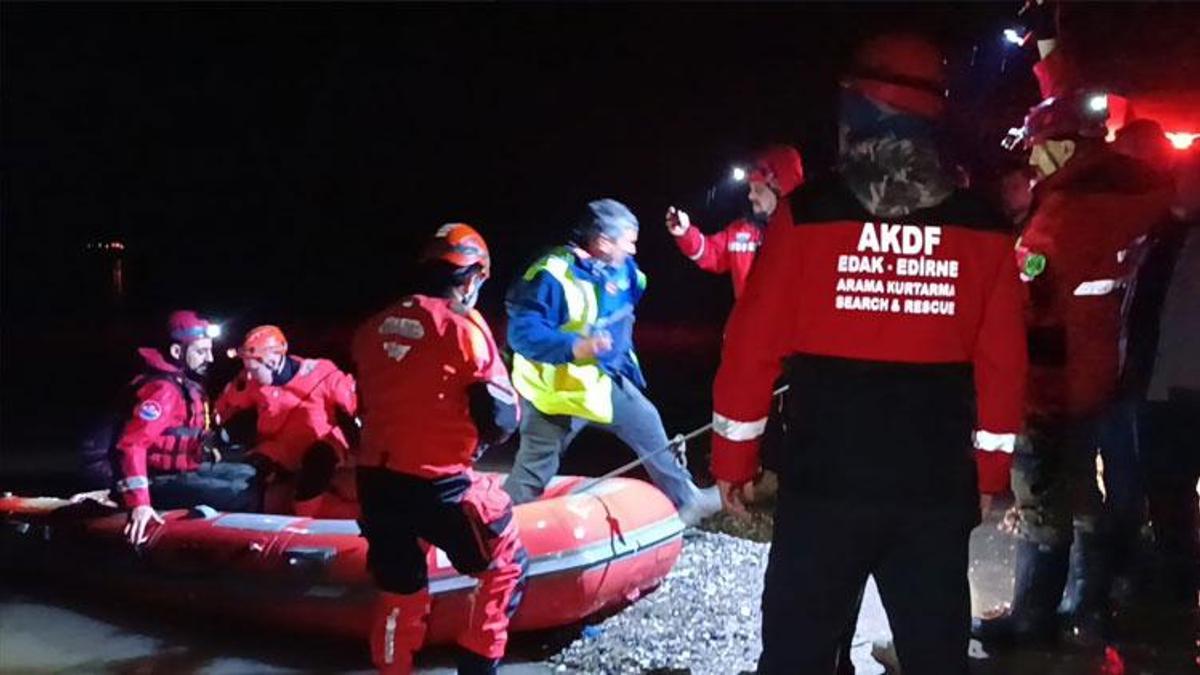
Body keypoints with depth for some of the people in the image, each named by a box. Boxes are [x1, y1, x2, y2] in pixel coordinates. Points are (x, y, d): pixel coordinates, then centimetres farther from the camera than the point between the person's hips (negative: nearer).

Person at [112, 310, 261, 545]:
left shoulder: (187, 382, 7)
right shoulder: (162, 389, -23)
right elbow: (132, 445, -33)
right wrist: (139, 503, -41)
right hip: (160, 481, -10)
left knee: (251, 476, 15)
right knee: (244, 496, -20)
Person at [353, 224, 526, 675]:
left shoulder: (376, 327, 6)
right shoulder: (464, 328, -11)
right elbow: (501, 418, -11)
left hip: (375, 479, 6)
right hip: (437, 483, -6)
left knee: (399, 591, 20)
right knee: (507, 566, 14)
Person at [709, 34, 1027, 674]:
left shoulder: (807, 215, -8)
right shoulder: (984, 227, 0)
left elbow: (753, 345, -7)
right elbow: (1003, 360, 2)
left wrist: (734, 455, 4)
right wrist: (990, 469, 14)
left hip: (825, 483, -3)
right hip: (938, 488, 3)